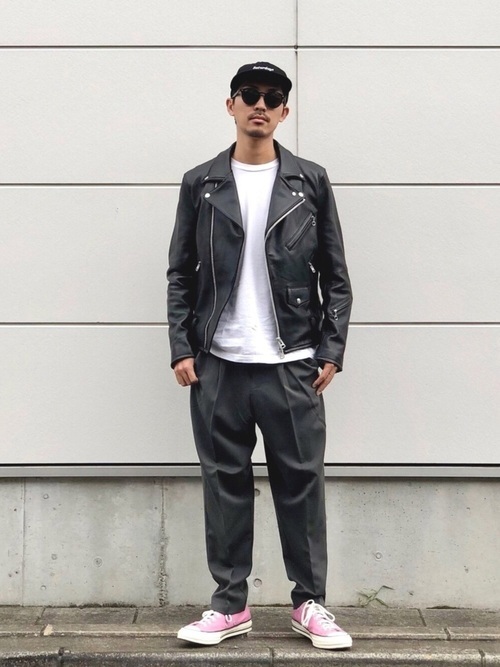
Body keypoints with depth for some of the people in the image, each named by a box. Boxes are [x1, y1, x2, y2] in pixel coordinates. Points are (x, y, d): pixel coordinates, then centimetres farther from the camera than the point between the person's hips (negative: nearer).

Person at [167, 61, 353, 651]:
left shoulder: (310, 182, 6)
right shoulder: (200, 184, 8)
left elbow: (334, 275, 6)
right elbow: (180, 274, 7)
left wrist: (331, 352, -2)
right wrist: (181, 350, -1)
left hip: (292, 365, -1)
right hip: (218, 365, 1)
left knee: (301, 483, 3)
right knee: (225, 484, 6)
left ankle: (309, 603, 15)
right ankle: (230, 606, 16)